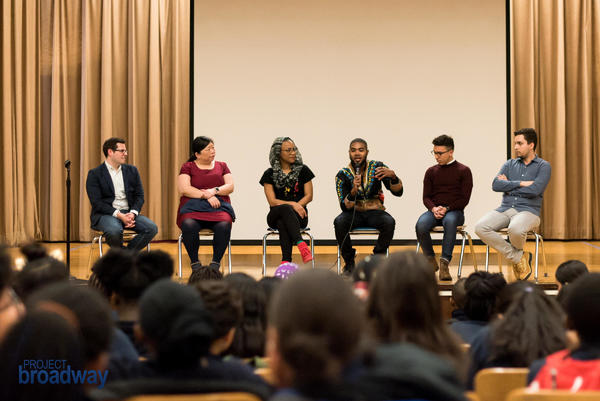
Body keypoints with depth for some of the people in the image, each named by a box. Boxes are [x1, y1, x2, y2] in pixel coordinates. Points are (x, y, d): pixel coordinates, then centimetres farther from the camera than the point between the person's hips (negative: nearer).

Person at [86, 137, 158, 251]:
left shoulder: (132, 170, 16)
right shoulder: (95, 174, 0)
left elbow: (139, 196, 11)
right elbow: (97, 202, -9)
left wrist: (132, 213, -10)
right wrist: (119, 215, -20)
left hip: (129, 213, 5)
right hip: (105, 214, -5)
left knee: (152, 228, -22)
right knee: (115, 230, -38)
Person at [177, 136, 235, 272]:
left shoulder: (222, 166, 20)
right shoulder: (188, 167, 11)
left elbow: (230, 186, 9)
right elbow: (183, 189, -3)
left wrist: (214, 191, -11)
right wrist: (206, 196, -11)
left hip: (219, 207, 2)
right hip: (193, 207, -1)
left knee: (224, 225, -34)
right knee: (189, 225, -37)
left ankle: (215, 263, -20)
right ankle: (195, 263, -20)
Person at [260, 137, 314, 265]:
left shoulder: (303, 170, 10)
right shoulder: (270, 174, 6)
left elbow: (309, 195, 6)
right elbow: (272, 201, -3)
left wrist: (297, 206, -14)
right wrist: (292, 204, -18)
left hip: (298, 216, 1)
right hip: (275, 215, 0)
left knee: (282, 223, -36)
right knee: (285, 209, -38)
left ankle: (286, 261, -48)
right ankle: (301, 245, -55)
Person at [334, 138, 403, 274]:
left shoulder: (377, 167, -3)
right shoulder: (343, 175, -4)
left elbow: (398, 192, -9)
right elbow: (345, 207, -12)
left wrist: (393, 176, -30)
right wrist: (354, 191, -31)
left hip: (374, 212, 0)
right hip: (353, 213, 0)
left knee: (389, 222, -33)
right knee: (339, 222, -33)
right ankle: (349, 262, -12)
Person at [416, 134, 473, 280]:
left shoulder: (463, 171, 5)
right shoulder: (431, 171, 16)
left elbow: (464, 199, 0)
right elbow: (426, 197, 12)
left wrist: (446, 209, -14)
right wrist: (434, 209, -10)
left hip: (454, 211, -3)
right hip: (434, 211, 3)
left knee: (450, 221, -41)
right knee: (421, 225, -31)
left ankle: (444, 263, -38)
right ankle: (431, 261, -11)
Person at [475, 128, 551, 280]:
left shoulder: (543, 166, 5)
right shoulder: (510, 164, 18)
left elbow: (535, 190, -12)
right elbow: (495, 185, 2)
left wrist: (508, 186, 0)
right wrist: (520, 183, -8)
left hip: (528, 211, -4)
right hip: (505, 209, 4)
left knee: (515, 229, -40)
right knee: (480, 228, -25)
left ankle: (517, 252, 1)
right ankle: (518, 257, -12)